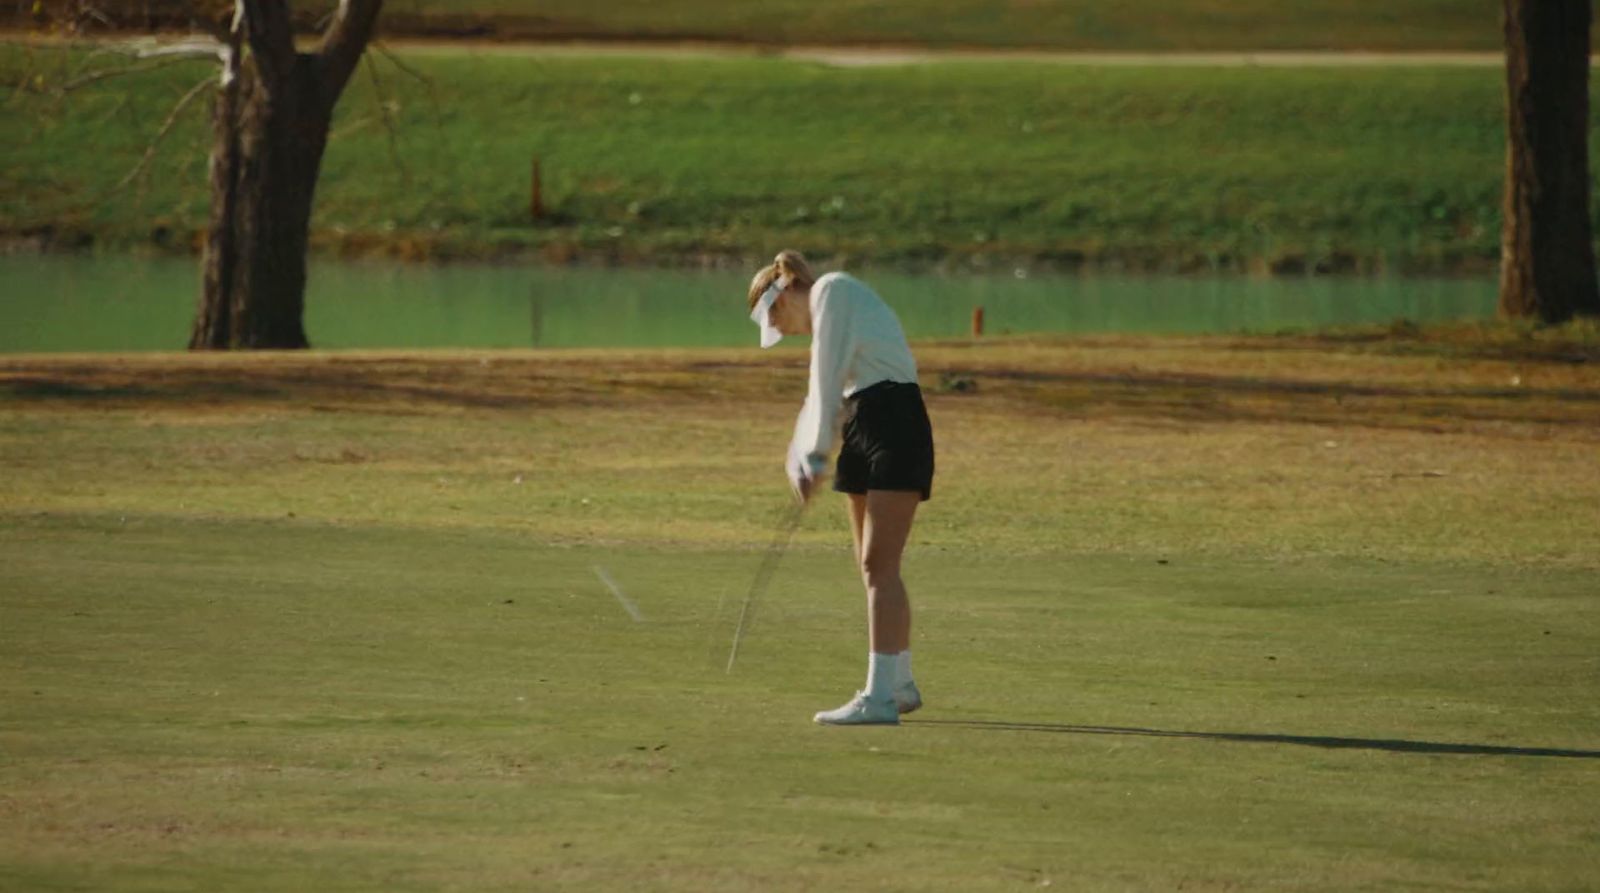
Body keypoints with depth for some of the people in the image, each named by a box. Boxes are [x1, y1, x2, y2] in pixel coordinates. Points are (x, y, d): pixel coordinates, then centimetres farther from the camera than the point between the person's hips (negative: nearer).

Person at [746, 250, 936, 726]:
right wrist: (799, 460, 4)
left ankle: (879, 696, -16)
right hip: (862, 428, 10)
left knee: (879, 564, -13)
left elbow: (828, 381, -12)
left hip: (895, 423, -10)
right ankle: (900, 684, 26)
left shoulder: (833, 291, -5)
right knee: (872, 565, 14)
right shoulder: (825, 317, 24)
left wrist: (816, 456, -10)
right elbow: (821, 398, 20)